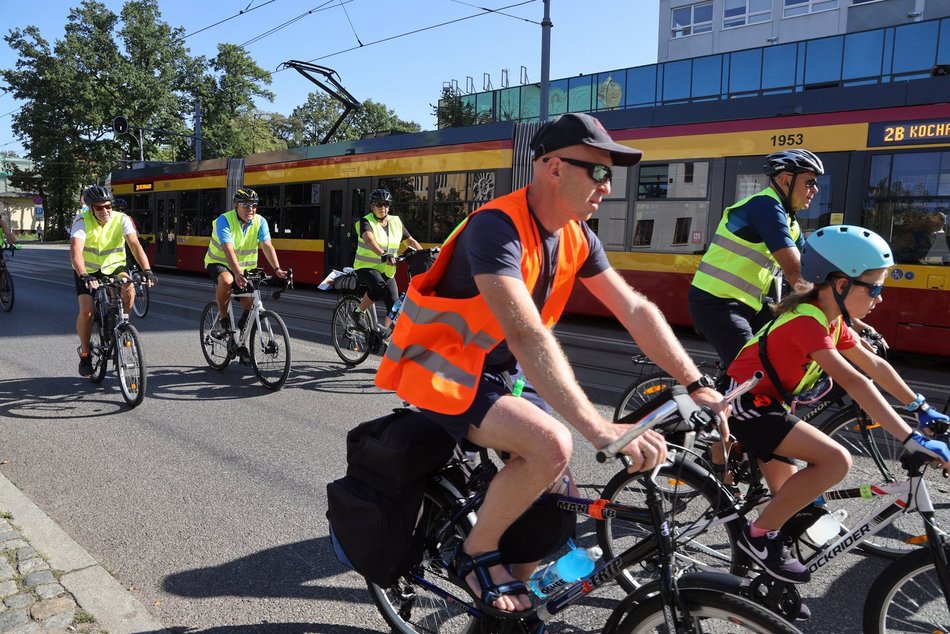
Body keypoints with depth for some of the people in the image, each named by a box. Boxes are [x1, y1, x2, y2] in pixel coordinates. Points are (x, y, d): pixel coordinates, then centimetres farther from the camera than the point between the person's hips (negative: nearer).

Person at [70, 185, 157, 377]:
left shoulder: (121, 219, -15)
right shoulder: (82, 221, -19)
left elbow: (135, 245, -27)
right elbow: (76, 250, -33)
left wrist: (147, 270, -42)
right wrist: (84, 276, -50)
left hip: (113, 267, 1)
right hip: (88, 271, -1)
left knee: (129, 291, -29)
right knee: (86, 310, -17)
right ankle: (84, 354, 4)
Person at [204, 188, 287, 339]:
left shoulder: (260, 222, -10)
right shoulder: (224, 220, -22)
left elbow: (267, 246, -21)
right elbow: (228, 249, -35)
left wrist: (277, 269, -37)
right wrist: (238, 274, -49)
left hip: (245, 266, 4)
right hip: (219, 263, -4)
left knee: (250, 305, -7)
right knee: (227, 280, -37)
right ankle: (223, 319, -15)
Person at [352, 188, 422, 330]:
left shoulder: (396, 222, 6)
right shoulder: (366, 221, -11)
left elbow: (410, 240, 6)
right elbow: (369, 240, -30)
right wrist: (384, 255, -49)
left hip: (387, 271, 5)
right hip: (366, 267, -5)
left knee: (394, 305, -6)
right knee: (380, 287, -35)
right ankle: (359, 312, -12)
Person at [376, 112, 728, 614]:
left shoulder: (577, 237, -1)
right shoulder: (497, 228, -27)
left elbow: (636, 310, -2)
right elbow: (528, 335, -39)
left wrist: (698, 386, -9)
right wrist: (601, 430, -44)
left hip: (500, 369, 8)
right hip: (442, 369, -8)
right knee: (552, 445, -29)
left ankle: (516, 597, 30)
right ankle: (476, 555, -4)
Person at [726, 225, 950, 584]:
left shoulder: (832, 320, 7)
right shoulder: (806, 321, -24)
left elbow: (875, 365, 15)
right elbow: (854, 382, -32)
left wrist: (921, 408, 18)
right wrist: (912, 440, -33)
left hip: (765, 405, 10)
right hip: (747, 405, -10)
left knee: (787, 497, 15)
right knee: (835, 460, -22)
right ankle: (759, 536, -10)